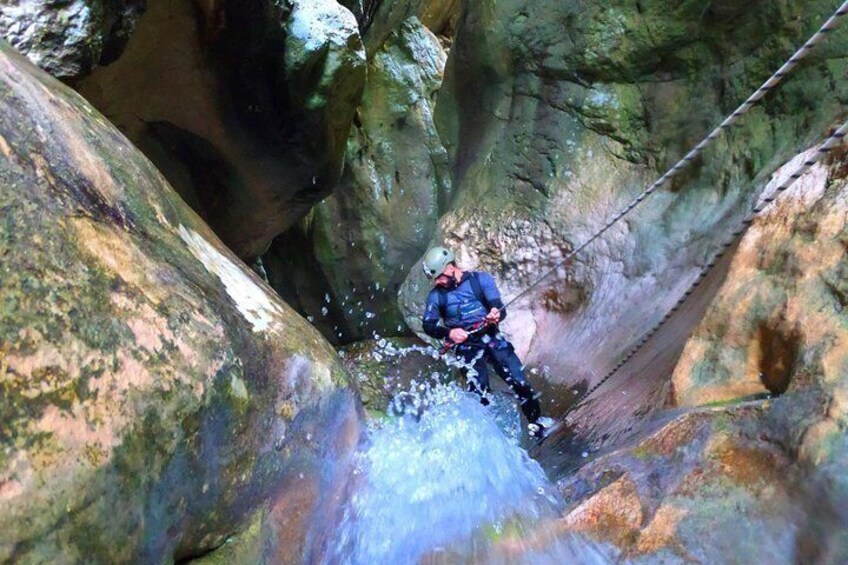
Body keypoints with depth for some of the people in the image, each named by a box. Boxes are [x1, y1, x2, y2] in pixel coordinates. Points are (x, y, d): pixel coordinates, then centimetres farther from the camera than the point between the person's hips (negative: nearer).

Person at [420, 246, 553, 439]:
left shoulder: (481, 279, -1)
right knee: (480, 392, -14)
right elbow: (428, 325, -2)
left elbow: (500, 309, -7)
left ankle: (537, 423, 10)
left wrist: (496, 314, -32)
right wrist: (449, 332, -22)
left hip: (492, 339, 0)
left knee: (520, 382, -5)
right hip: (466, 347, 0)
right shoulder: (436, 295, 4)